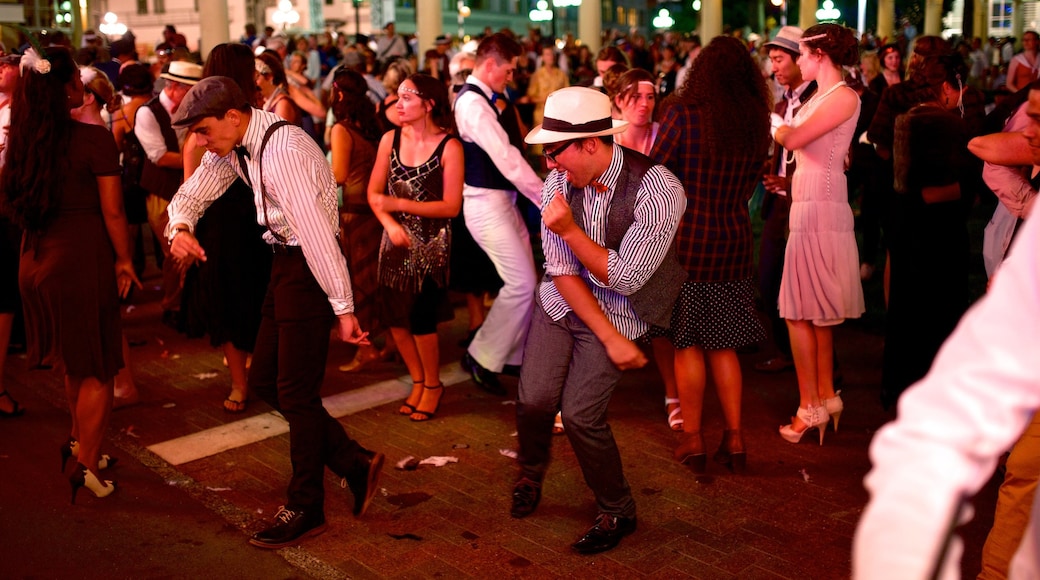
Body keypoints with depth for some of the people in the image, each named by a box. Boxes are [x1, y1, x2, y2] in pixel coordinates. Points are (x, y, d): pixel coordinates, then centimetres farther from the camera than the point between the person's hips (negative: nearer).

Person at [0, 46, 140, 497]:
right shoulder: (94, 139, -17)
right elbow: (112, 211, -13)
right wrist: (124, 260, -2)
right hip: (83, 258, -6)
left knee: (74, 361, 24)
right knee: (97, 369, 7)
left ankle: (79, 441, 39)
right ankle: (87, 468, 12)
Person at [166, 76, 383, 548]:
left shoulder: (281, 151, -24)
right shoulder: (233, 147, 5)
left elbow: (315, 231, -28)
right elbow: (192, 193, 15)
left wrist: (343, 308, -28)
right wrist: (180, 227, -10)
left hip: (310, 267, -10)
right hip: (285, 263, 10)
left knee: (296, 391, -2)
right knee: (265, 382, 12)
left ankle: (306, 509, 14)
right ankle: (356, 464, 20)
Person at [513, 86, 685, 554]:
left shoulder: (656, 190, -25)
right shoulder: (559, 181, -11)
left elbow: (625, 278, -22)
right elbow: (561, 270, -10)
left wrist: (570, 230, -25)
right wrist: (609, 338, -15)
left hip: (619, 311, -4)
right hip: (563, 302, 4)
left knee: (580, 414, -13)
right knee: (534, 400, -8)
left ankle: (617, 511, 14)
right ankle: (530, 475, 28)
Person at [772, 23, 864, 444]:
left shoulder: (844, 97, -12)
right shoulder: (821, 97, 15)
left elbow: (793, 138, -19)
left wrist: (774, 124, -2)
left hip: (820, 209, -9)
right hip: (808, 205, 9)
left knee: (802, 311, -5)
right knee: (817, 311, 13)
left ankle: (811, 406, 1)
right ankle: (826, 396, 22)